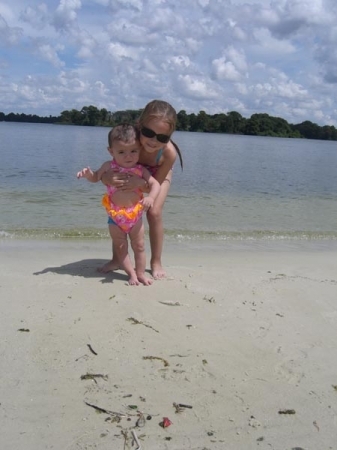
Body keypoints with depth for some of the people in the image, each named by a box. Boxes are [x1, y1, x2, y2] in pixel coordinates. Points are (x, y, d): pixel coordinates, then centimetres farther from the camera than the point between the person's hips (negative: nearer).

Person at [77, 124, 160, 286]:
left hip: (135, 216, 0)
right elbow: (96, 178, 11)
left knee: (139, 246, 12)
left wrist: (151, 197, -34)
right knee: (121, 248, 9)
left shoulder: (141, 170, -9)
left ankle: (140, 273, 27)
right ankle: (131, 274, 23)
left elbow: (155, 184, -13)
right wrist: (87, 174, -12)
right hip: (115, 216, 0)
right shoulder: (109, 167, -6)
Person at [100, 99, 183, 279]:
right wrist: (107, 178, -56)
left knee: (154, 212, -14)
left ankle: (156, 262, 5)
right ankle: (116, 259, 12)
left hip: (158, 175, -2)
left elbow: (155, 184, -29)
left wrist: (140, 183, -51)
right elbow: (114, 168, -31)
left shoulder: (169, 153, -43)